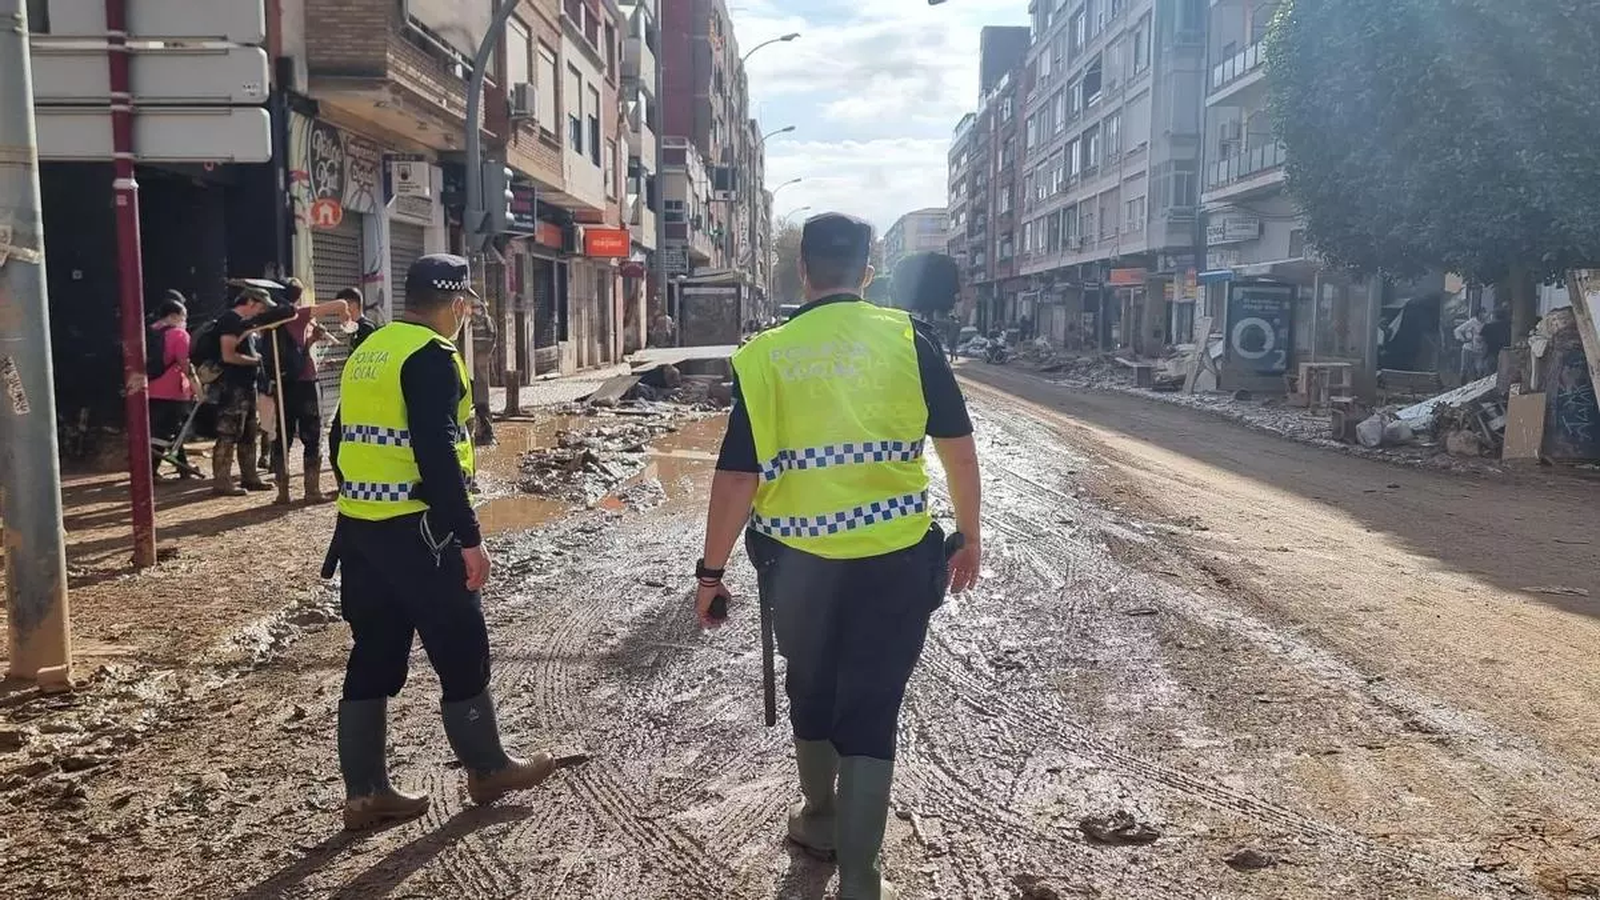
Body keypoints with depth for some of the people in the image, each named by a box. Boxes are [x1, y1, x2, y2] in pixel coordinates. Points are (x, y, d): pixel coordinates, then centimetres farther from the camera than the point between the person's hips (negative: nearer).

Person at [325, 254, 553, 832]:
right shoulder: (431, 357, -14)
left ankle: (365, 792, 17)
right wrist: (469, 537, -18)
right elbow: (437, 456, -21)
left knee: (373, 658, 12)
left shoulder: (367, 352, 13)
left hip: (359, 528, 9)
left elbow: (342, 441, 18)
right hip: (415, 531, -9)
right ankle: (488, 770, 21)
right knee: (461, 651, 6)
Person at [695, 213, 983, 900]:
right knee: (871, 710, 7)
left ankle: (819, 817, 43)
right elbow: (958, 446, -1)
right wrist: (968, 535, 12)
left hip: (797, 558, 1)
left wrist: (711, 571, 4)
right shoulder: (909, 338, -5)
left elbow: (736, 476, -6)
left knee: (810, 690, 23)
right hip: (895, 557, -1)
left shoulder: (766, 355, -5)